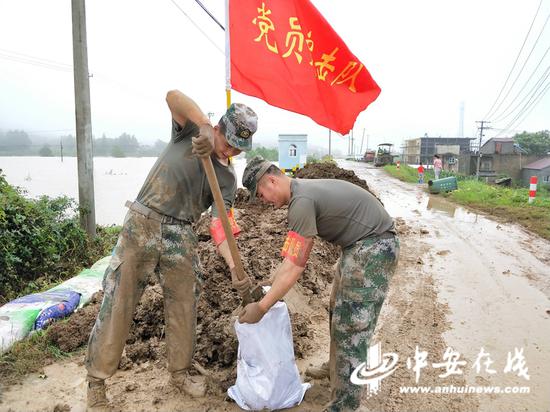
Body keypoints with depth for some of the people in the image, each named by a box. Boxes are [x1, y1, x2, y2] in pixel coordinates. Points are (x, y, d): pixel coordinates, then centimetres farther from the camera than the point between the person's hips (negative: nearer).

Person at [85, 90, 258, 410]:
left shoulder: (227, 178, 3)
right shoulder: (190, 130, 1)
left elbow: (221, 225, -7)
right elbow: (174, 96, -17)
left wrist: (234, 266, -22)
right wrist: (206, 127, -30)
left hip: (181, 237, 3)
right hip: (142, 226, -3)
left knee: (184, 306, 8)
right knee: (118, 304, 1)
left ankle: (180, 372, 30)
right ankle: (97, 382, 17)